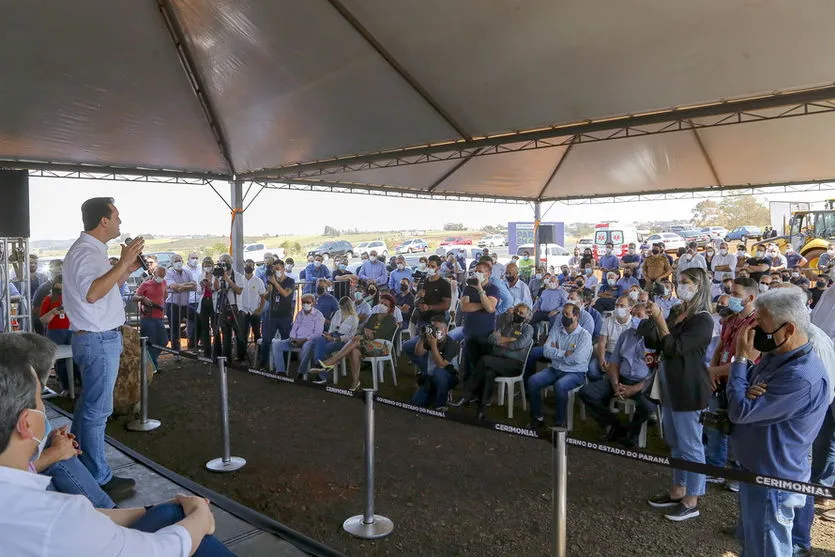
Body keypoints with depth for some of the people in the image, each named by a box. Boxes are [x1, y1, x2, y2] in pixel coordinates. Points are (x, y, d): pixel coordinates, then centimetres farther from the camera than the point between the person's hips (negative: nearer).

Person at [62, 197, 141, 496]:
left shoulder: (90, 250, 14)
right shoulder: (86, 252, -19)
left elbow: (105, 288, 21)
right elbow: (92, 293, -35)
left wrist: (128, 269, 11)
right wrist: (122, 263, -32)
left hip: (96, 338, 11)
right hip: (99, 340, -11)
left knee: (88, 403, 21)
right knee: (97, 410, -2)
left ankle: (77, 461, 34)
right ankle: (98, 478, 7)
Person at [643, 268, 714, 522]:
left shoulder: (703, 320, -14)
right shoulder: (678, 314, 11)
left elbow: (675, 348, -22)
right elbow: (655, 344, 13)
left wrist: (659, 319, -23)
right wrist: (649, 320, -1)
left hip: (689, 390, -9)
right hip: (670, 386, 9)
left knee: (690, 445, 1)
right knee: (675, 443, 18)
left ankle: (691, 501, 13)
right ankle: (678, 491, 31)